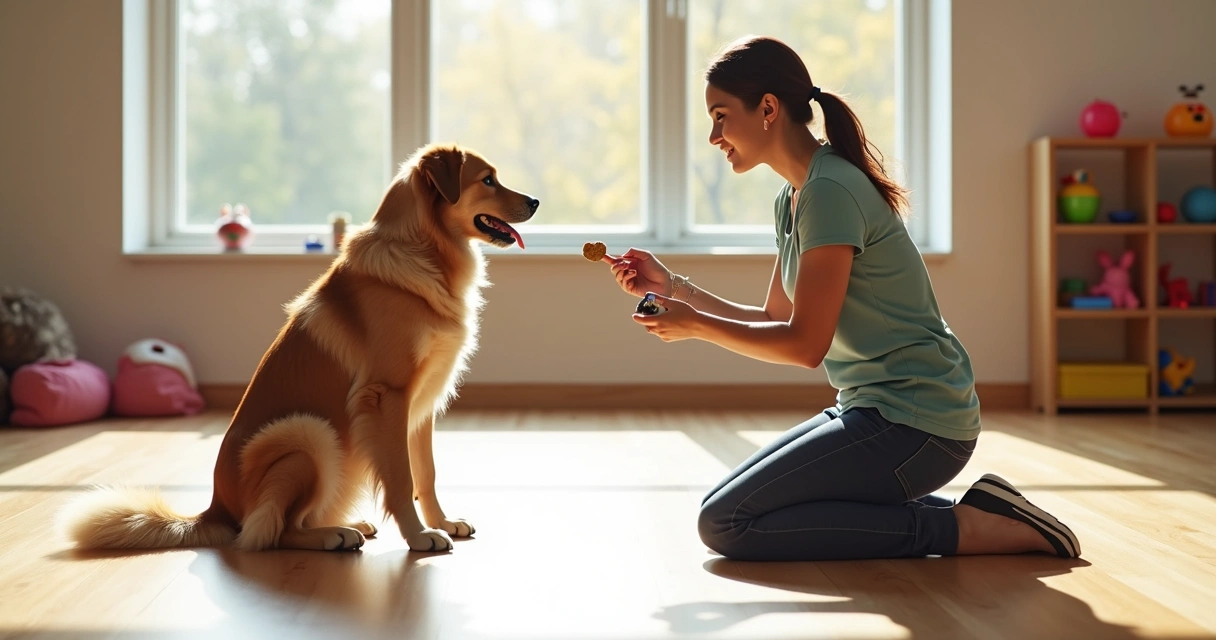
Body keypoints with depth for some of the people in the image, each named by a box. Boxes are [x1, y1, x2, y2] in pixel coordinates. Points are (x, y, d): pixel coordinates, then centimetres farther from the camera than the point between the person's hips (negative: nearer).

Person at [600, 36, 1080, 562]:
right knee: (735, 500, 15)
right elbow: (773, 322, 14)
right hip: (874, 410, 10)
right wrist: (671, 287, 7)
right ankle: (969, 513, 9)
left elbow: (805, 344, -18)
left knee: (725, 523, -12)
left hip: (915, 424, -10)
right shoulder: (792, 199, 11)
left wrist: (694, 324, -8)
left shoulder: (829, 192, -18)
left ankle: (961, 528, -7)